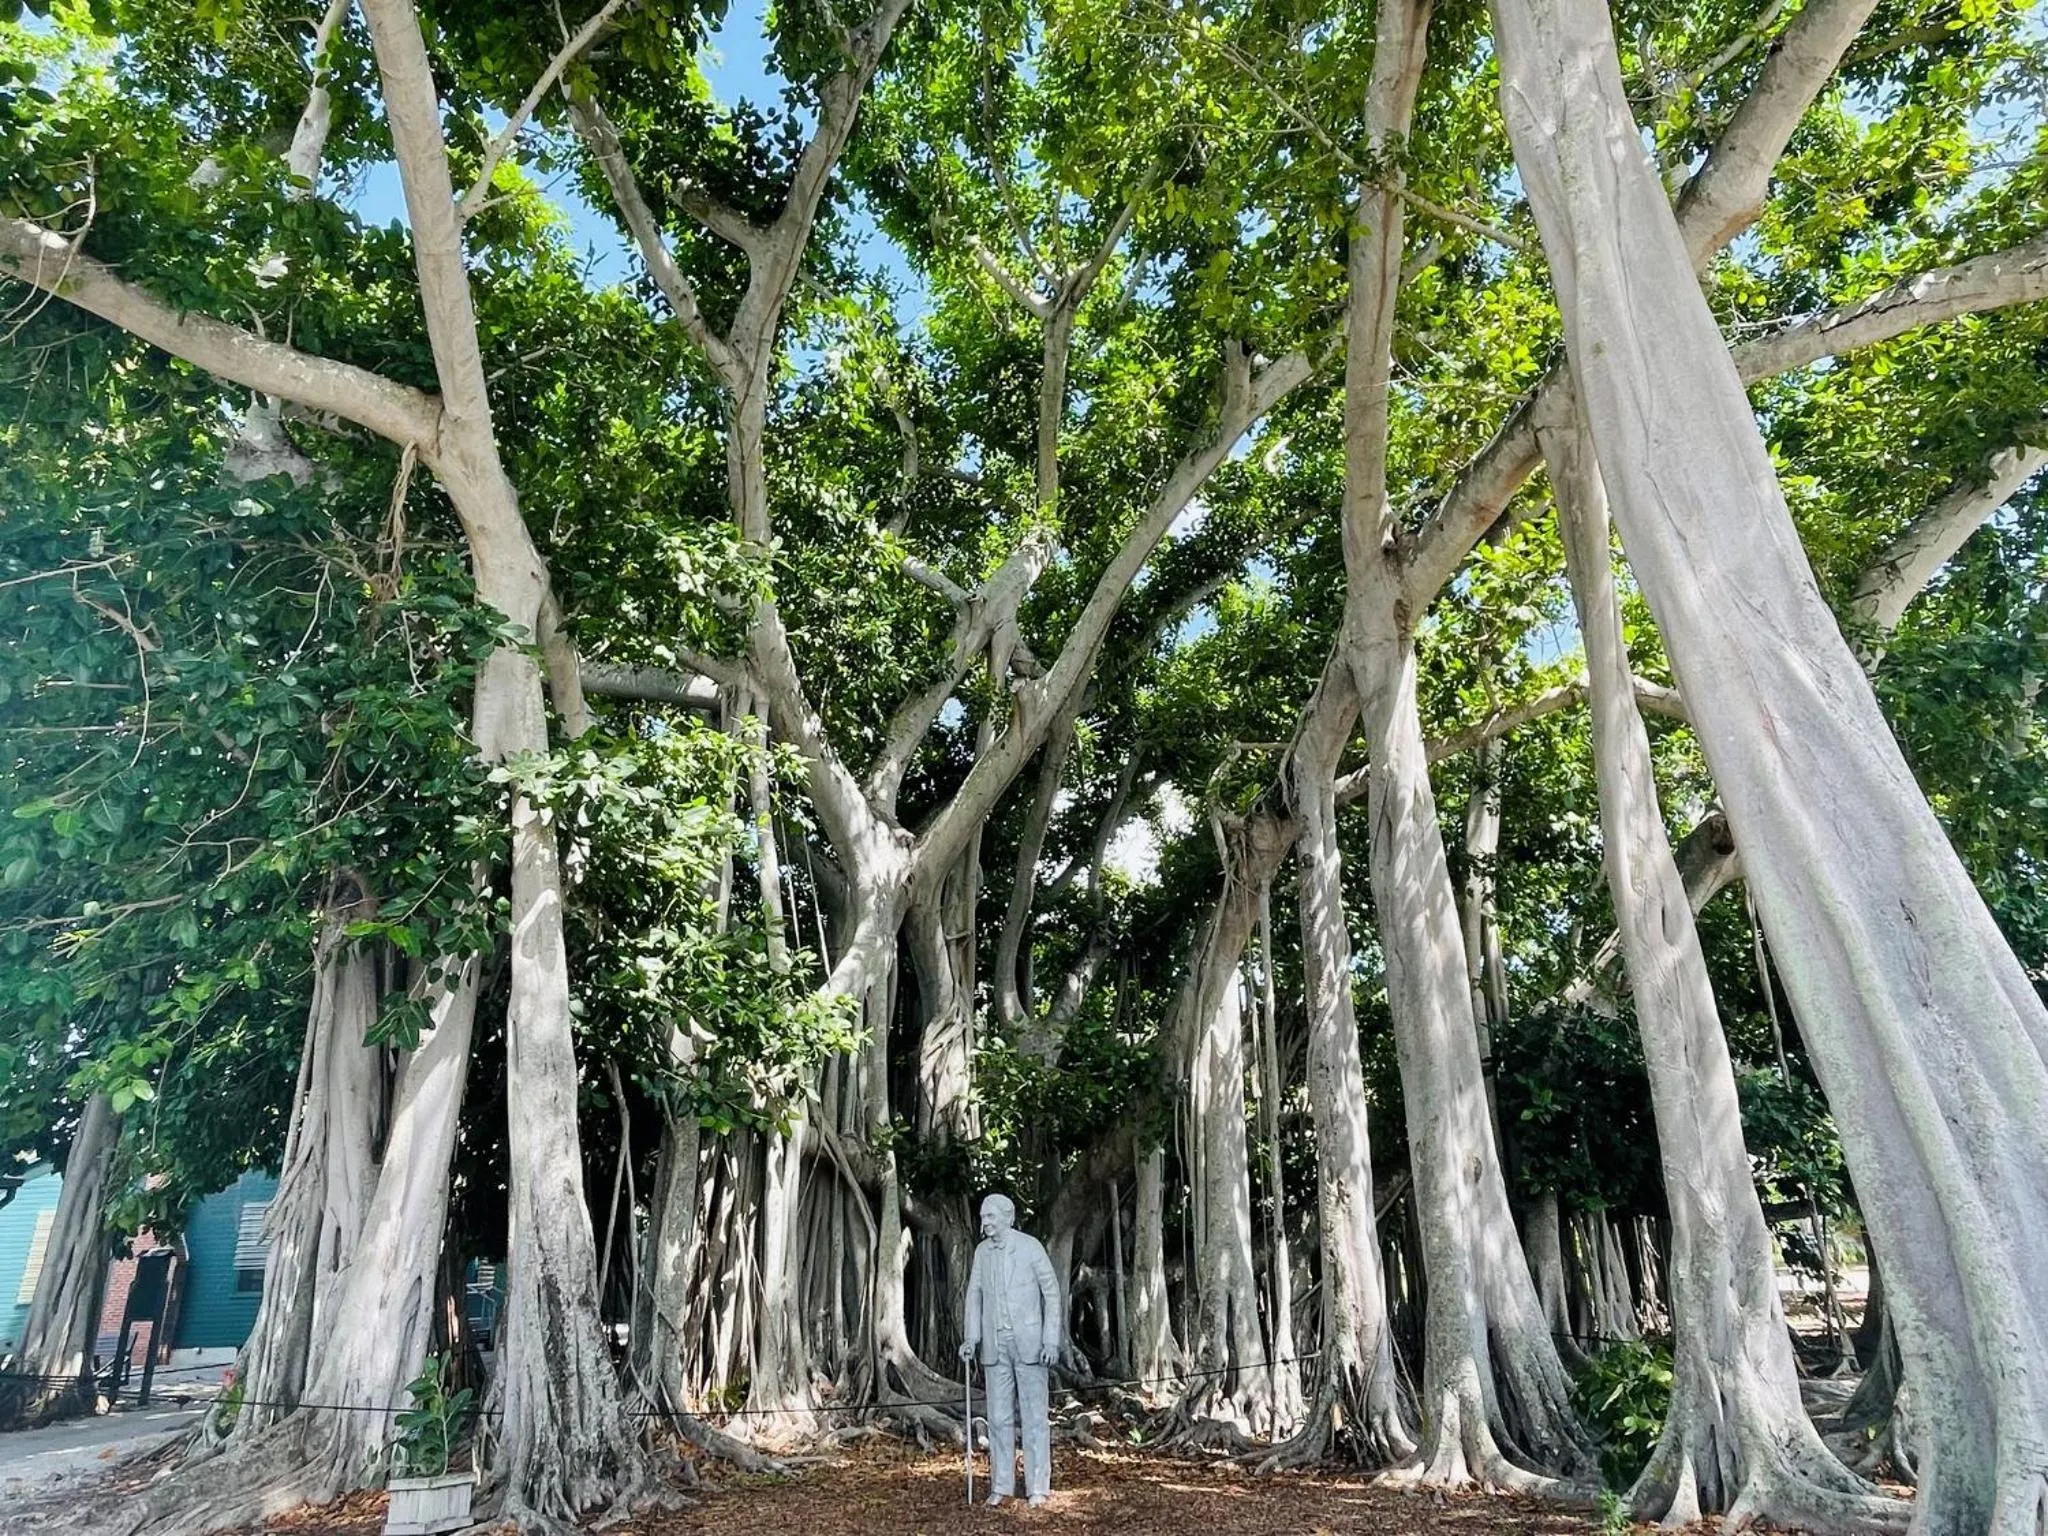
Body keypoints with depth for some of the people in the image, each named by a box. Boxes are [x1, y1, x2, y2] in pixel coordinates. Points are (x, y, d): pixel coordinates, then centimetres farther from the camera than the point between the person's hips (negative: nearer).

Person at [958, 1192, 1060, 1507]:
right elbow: (975, 1294, 9)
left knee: (1034, 1415, 1)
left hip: (1028, 1342, -4)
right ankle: (1001, 1485, 18)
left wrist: (1051, 1340, -12)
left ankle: (1037, 1487, 9)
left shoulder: (1030, 1246, -10)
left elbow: (1052, 1293, -7)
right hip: (995, 1345, 4)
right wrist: (971, 1339, -2)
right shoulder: (982, 1250, 4)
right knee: (999, 1416, 8)